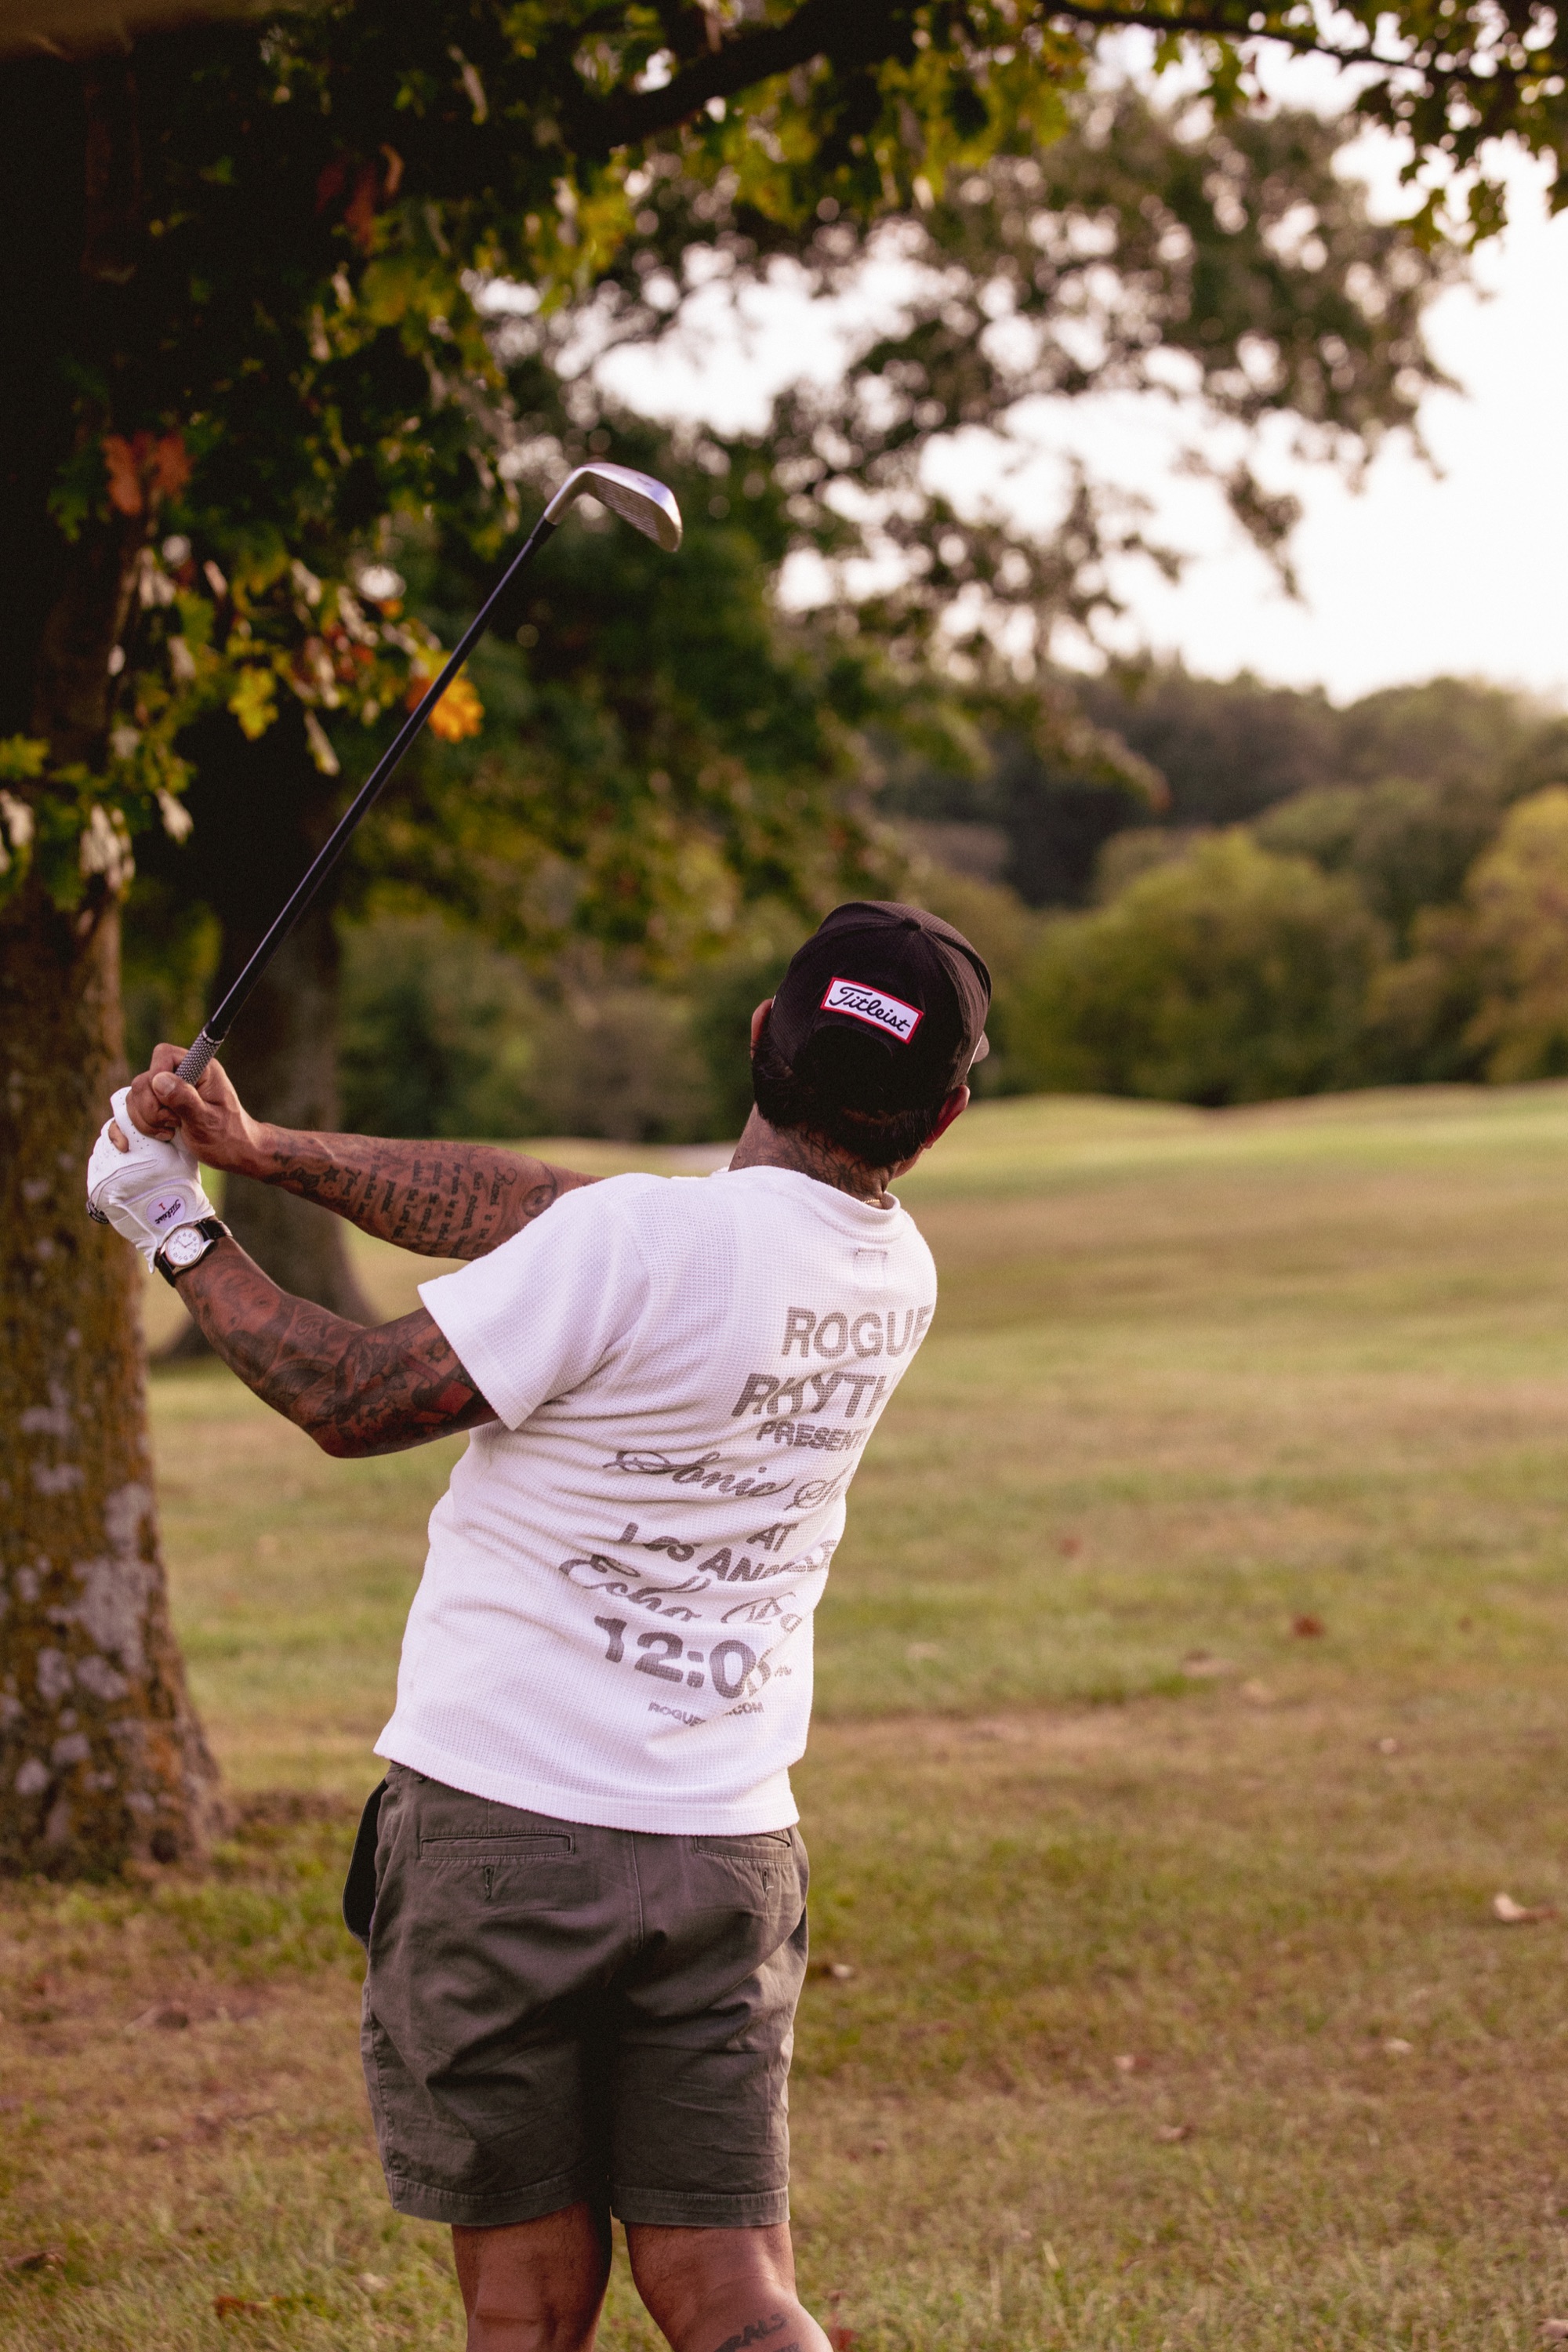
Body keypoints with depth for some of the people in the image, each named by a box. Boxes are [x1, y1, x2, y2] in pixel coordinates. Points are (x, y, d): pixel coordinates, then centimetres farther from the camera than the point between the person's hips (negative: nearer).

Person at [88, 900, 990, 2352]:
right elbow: (534, 1212, 7)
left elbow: (355, 1403, -8)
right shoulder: (897, 1279, 4)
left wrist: (176, 1227, 4)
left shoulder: (642, 1240, -17)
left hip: (500, 1830, -4)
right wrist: (265, 1149, 6)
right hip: (730, 1851, 5)